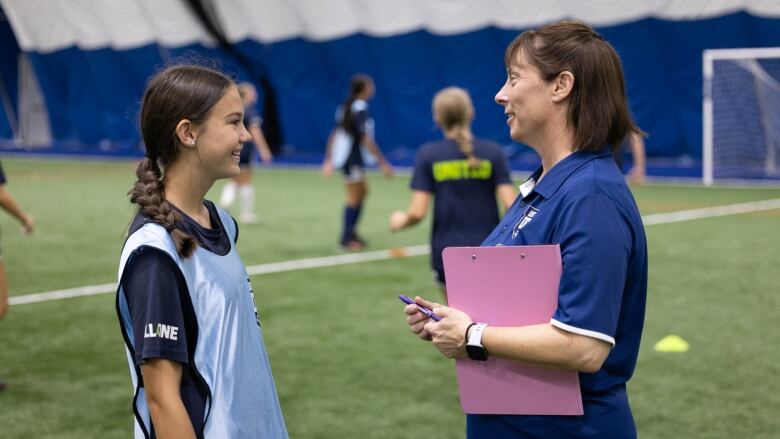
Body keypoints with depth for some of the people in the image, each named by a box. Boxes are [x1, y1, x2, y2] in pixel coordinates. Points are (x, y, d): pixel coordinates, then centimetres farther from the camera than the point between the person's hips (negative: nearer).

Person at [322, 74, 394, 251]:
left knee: (362, 192, 16)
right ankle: (346, 238, 6)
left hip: (343, 155, 9)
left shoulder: (345, 108, 9)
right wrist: (383, 163, -19)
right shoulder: (360, 109, -17)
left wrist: (329, 160, 17)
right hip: (352, 158, -9)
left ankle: (351, 232, 20)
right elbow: (366, 140, -21)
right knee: (355, 197, 0)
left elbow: (334, 135, 13)